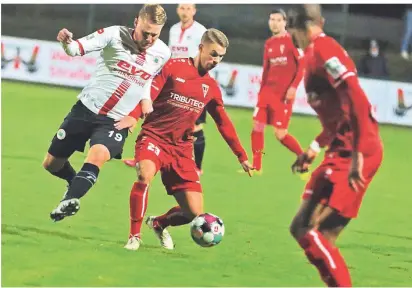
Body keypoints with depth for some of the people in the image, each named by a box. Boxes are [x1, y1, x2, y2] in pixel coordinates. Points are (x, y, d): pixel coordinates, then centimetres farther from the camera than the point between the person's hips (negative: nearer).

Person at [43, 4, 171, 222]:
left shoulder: (163, 54, -2)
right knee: (51, 164, 11)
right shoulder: (115, 35, -13)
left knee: (98, 155, -32)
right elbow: (77, 48, -22)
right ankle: (76, 182, 40)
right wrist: (66, 42, -45)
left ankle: (69, 201, -39)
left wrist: (135, 115, 8)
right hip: (86, 109, 0)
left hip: (116, 121, 0)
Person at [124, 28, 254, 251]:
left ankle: (159, 224, 30)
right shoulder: (173, 67, -4)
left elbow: (224, 123, 19)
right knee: (145, 174, -37)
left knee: (195, 213, -3)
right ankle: (134, 236, -20)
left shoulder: (211, 88, 10)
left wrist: (242, 156, 19)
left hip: (181, 149, 5)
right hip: (154, 138, -5)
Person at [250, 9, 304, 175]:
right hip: (267, 91, 6)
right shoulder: (269, 44, 12)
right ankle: (256, 167, 9)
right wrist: (261, 91, 15)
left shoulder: (291, 40, -6)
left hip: (284, 94, -6)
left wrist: (294, 86, -18)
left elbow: (302, 65, -10)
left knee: (280, 134, -9)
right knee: (257, 126, -1)